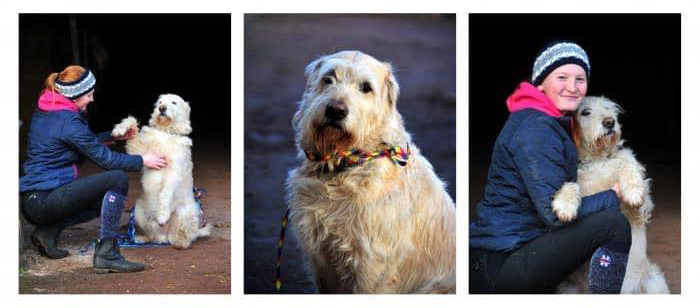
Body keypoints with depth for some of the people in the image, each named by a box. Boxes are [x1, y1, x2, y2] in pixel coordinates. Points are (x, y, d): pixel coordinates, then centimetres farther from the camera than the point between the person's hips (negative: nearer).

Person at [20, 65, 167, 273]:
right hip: (45, 200, -10)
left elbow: (86, 142, 25)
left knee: (106, 200, 24)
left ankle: (48, 231, 9)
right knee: (117, 179, -15)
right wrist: (142, 161, 1)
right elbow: (104, 158, -11)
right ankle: (106, 254, -16)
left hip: (32, 201, 10)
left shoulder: (44, 111, 12)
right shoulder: (68, 121, -16)